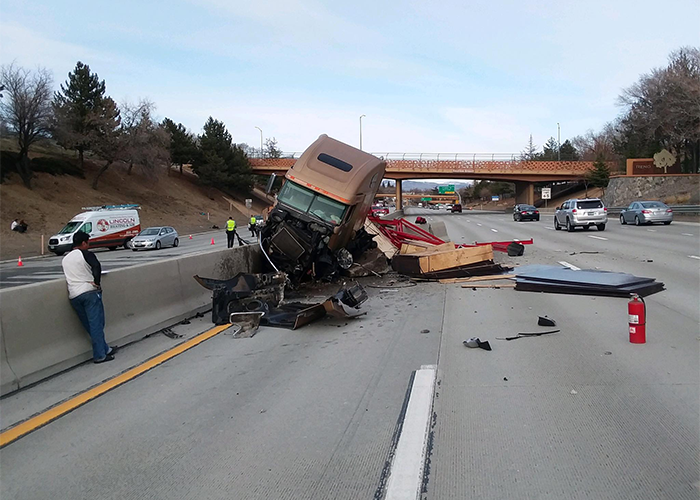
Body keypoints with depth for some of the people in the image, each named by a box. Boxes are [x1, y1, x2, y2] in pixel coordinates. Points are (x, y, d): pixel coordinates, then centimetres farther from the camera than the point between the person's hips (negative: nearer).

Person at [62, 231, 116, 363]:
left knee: (90, 326, 13)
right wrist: (96, 282, -9)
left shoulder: (64, 259, 22)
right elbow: (96, 266, -18)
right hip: (89, 292, -7)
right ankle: (99, 355, -5)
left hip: (73, 296, 7)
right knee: (96, 324, -4)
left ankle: (105, 349, 20)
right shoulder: (85, 254, -1)